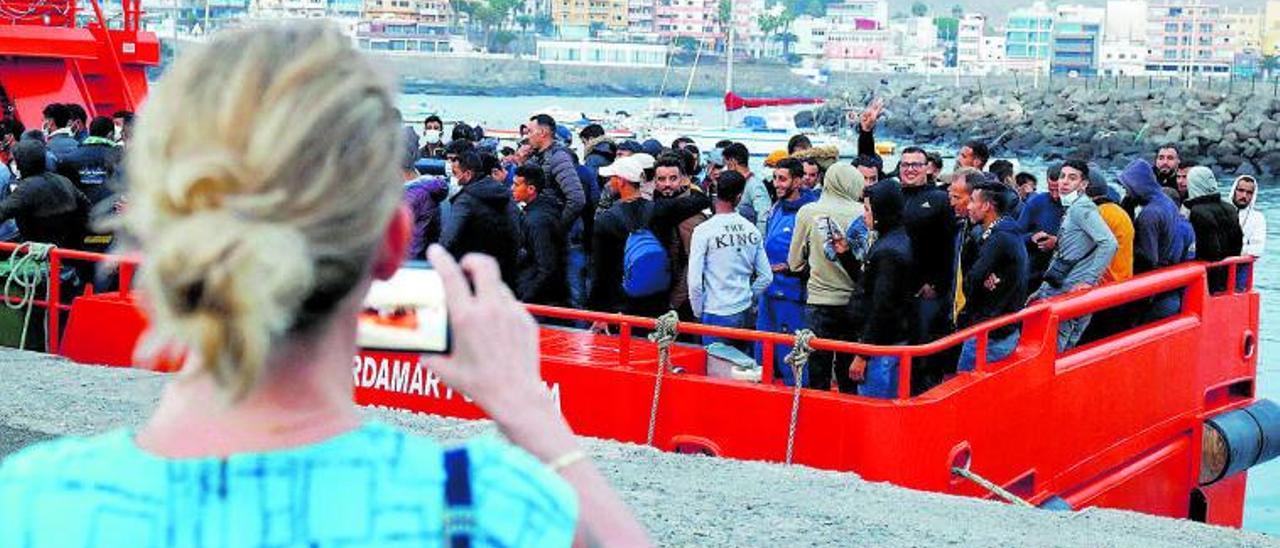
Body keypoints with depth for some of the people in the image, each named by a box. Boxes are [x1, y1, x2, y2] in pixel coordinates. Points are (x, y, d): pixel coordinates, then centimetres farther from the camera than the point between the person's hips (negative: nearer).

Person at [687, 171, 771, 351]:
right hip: (744, 313, 5)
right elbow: (766, 277, 7)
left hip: (716, 314, -5)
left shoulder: (704, 231, -11)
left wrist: (698, 311, 1)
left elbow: (695, 281, -13)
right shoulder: (751, 229, 2)